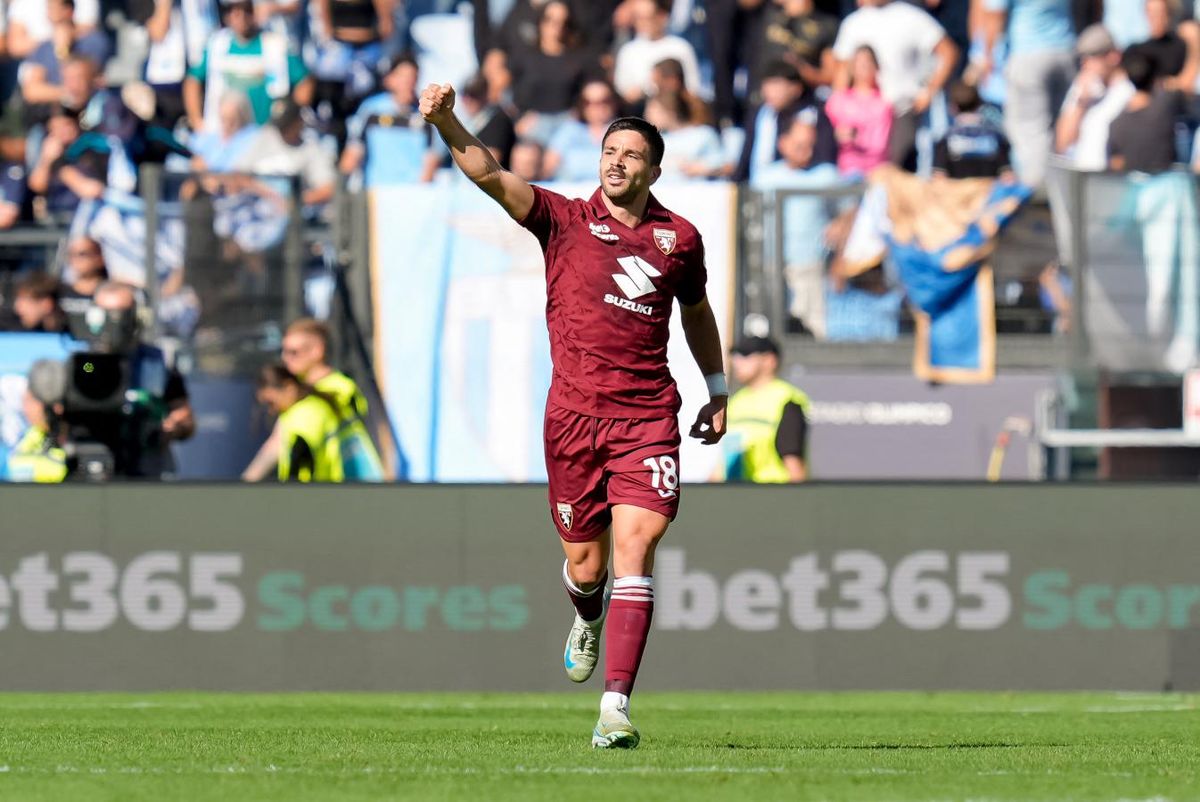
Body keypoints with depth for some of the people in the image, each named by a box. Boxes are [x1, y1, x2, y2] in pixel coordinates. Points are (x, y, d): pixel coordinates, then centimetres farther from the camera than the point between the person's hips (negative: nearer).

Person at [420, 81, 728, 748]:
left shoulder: (679, 237, 8)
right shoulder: (565, 221, 1)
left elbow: (697, 311, 26)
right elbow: (489, 173, -12)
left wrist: (719, 390, 25)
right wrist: (447, 123, -28)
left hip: (648, 415, 0)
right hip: (574, 414, 0)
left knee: (634, 551, -14)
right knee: (585, 565, 7)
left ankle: (617, 706, -18)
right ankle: (589, 619, 46)